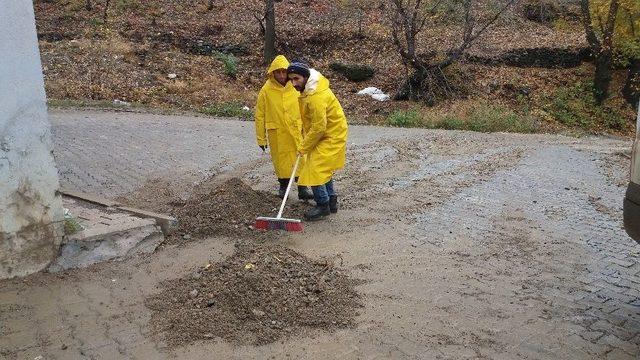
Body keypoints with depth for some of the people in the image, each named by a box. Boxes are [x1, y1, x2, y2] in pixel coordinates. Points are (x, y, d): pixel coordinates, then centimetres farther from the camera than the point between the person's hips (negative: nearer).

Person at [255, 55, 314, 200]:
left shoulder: (295, 88, -3)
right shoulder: (266, 90, -9)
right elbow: (260, 116, -4)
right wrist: (261, 138, -2)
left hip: (295, 131, 1)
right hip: (276, 133, -1)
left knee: (299, 158, 2)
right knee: (281, 159, 10)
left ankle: (302, 188, 11)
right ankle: (283, 185, 29)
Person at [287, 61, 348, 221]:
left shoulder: (316, 97, -30)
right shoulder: (308, 88, 2)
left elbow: (319, 128, -28)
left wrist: (303, 147, -18)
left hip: (330, 137, -10)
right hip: (326, 133, 10)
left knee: (315, 170, -11)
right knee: (323, 169, 19)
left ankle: (323, 206, 1)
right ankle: (332, 201, 30)